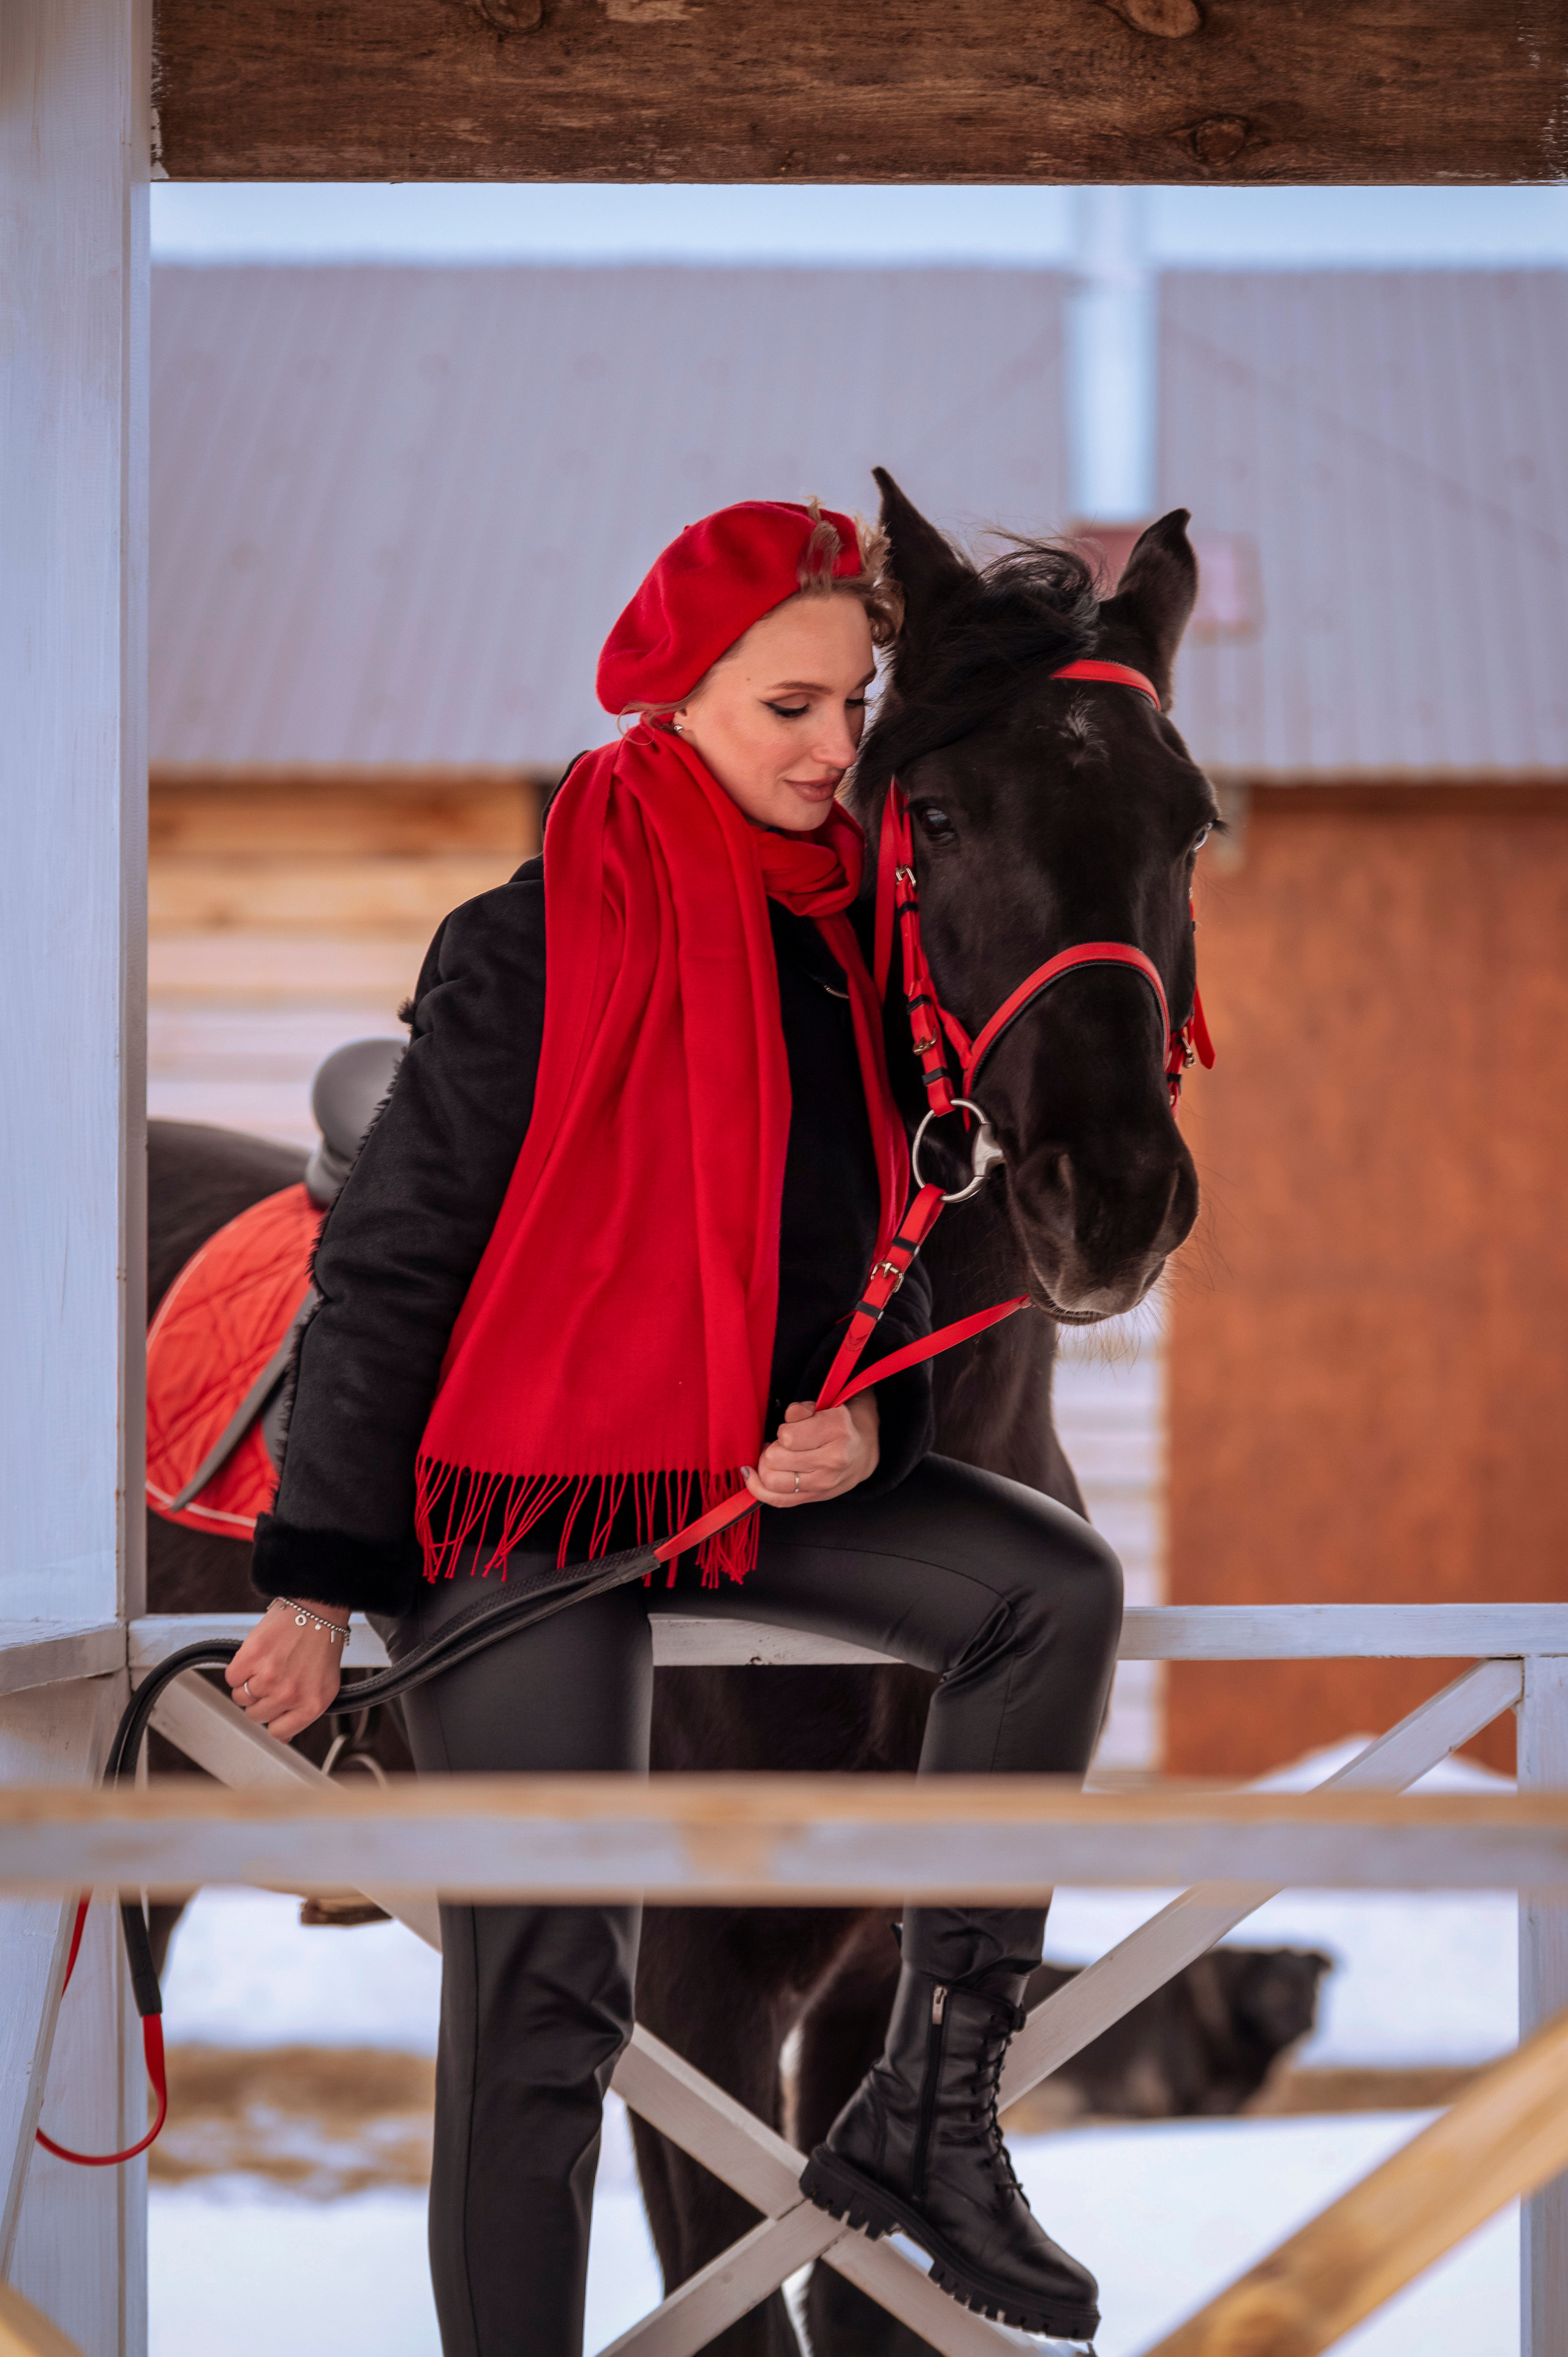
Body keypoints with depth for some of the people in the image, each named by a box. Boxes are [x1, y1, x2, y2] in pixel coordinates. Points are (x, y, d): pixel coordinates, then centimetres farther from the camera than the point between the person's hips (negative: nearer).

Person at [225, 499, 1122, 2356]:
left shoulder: (842, 939, 6)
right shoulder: (535, 948, -13)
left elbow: (876, 1234, 16)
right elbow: (389, 1262, -11)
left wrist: (868, 1421, -6)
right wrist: (318, 1574, -14)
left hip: (760, 1464, 6)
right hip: (519, 1490, -6)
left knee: (1052, 1589, -12)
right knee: (545, 1990, -14)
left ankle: (928, 2107, -6)